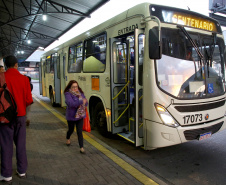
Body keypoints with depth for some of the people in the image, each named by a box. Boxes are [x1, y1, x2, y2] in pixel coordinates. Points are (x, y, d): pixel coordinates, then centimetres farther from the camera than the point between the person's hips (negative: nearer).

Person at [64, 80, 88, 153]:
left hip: (80, 116, 3)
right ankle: (68, 138, 53)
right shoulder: (68, 94, -14)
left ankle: (81, 147, 6)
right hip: (71, 116, -2)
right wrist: (81, 101, -27)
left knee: (79, 132, 0)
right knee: (71, 130, 20)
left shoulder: (80, 93, 2)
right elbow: (71, 103, -30)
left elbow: (86, 103, 1)